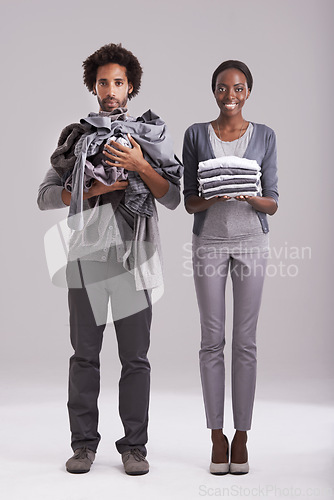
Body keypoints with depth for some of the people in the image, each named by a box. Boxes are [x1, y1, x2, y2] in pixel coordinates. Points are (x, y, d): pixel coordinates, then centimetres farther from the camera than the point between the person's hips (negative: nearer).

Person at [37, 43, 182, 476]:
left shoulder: (151, 134, 10)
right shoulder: (75, 136, 12)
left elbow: (173, 198, 2)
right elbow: (46, 195, 6)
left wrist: (141, 167, -13)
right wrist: (93, 191, -8)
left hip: (135, 257, -1)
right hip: (87, 256, 1)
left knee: (135, 356, 2)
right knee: (85, 354, 5)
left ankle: (134, 446, 10)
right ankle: (83, 444, 15)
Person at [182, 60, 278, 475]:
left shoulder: (264, 136, 4)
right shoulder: (196, 134, 3)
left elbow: (273, 204, 2)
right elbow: (189, 201, 2)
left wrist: (249, 196, -19)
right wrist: (212, 198, -19)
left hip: (250, 242, 0)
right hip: (209, 243, 0)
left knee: (245, 340, 1)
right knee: (212, 339, 1)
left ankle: (241, 436, 9)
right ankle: (217, 436, 9)